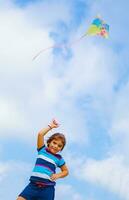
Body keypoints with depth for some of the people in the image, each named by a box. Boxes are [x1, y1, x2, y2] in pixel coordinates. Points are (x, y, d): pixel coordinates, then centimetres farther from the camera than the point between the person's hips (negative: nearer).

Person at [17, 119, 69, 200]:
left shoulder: (59, 158, 10)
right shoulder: (42, 150, 9)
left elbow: (66, 171, 23)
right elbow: (40, 134, -2)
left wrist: (57, 175, 3)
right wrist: (51, 126, 7)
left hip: (47, 188, 0)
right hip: (33, 184, 1)